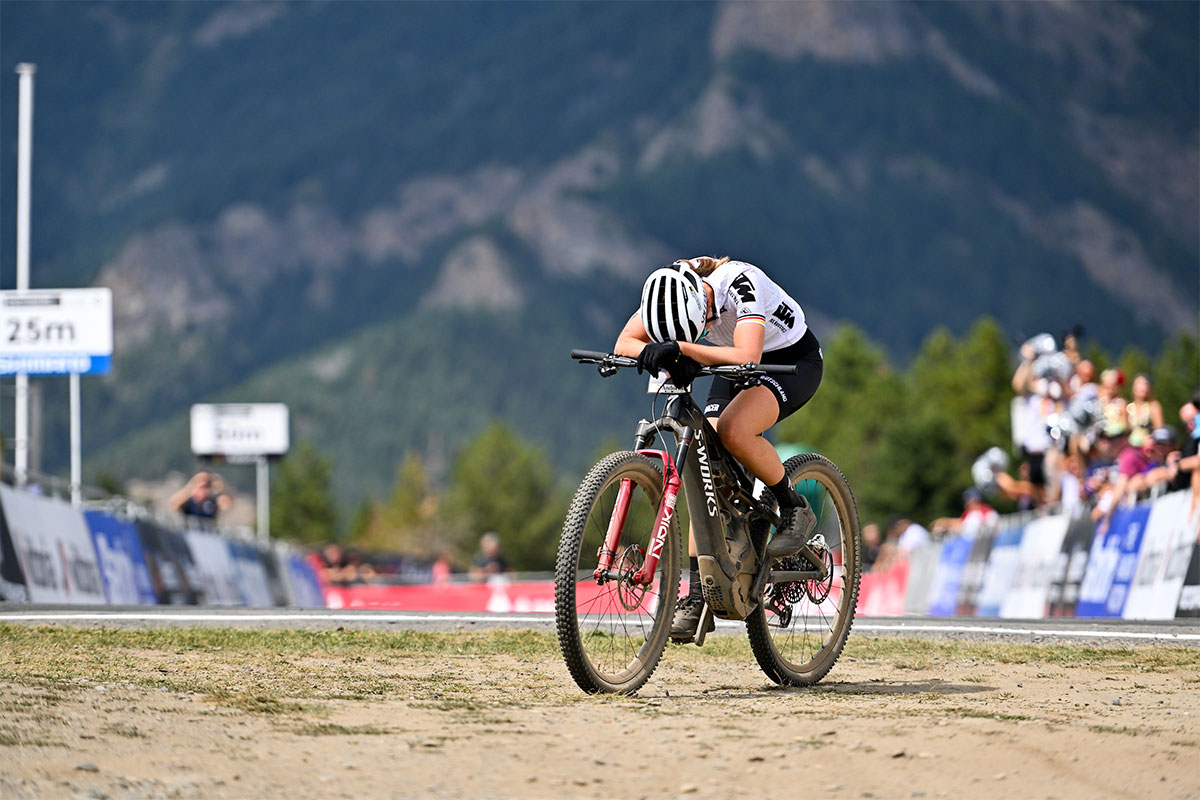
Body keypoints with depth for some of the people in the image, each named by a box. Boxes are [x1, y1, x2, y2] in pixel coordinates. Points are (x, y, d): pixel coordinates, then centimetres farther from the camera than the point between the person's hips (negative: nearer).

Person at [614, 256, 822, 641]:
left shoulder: (739, 283, -36)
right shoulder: (670, 288, -19)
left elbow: (748, 357, -46)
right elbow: (626, 341, -17)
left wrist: (682, 348, -54)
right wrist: (655, 354, -39)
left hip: (794, 360, -6)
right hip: (737, 365, 6)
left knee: (733, 430, -33)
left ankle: (794, 510, -8)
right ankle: (697, 597, -10)